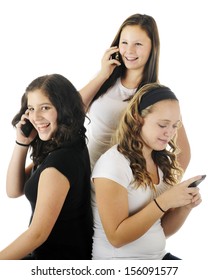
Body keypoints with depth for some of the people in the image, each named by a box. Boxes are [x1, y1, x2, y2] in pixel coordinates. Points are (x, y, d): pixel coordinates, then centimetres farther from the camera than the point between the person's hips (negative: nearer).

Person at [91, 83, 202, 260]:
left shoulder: (162, 162, 6)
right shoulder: (113, 163, -15)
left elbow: (162, 230, 11)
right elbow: (116, 237, -18)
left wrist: (185, 207, -8)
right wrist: (164, 202, -24)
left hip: (158, 257, 6)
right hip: (118, 261, -6)